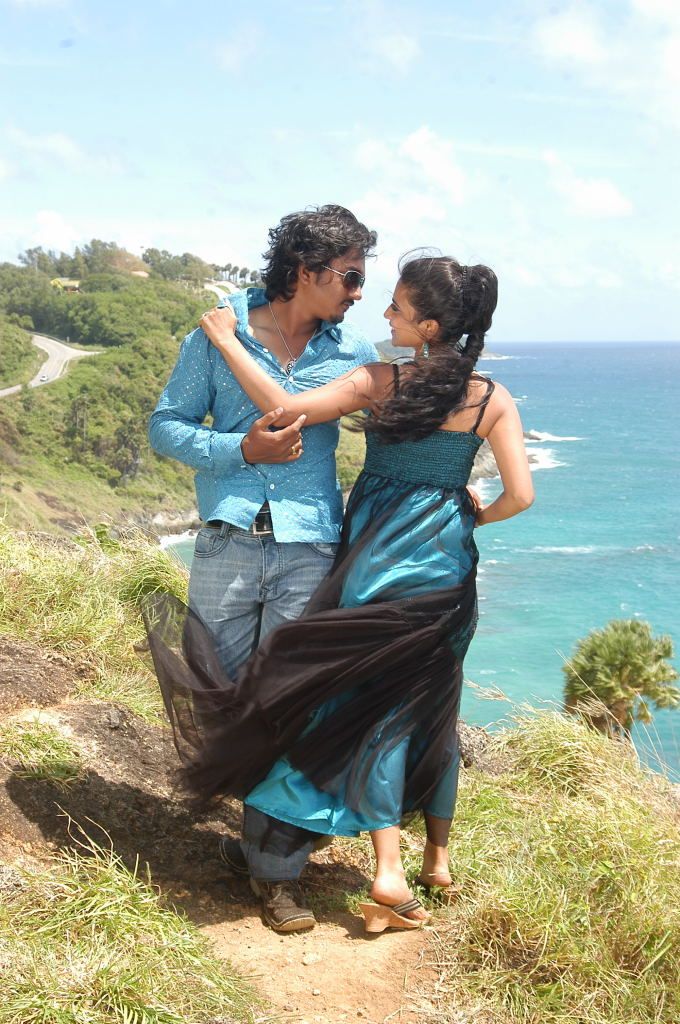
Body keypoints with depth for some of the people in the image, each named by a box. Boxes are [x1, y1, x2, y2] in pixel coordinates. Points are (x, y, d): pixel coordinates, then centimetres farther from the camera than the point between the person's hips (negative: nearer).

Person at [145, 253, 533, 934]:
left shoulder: (378, 383, -10)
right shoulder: (493, 400, -5)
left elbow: (283, 409, -13)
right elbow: (520, 495, -9)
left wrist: (227, 340, -3)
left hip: (377, 555, -2)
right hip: (444, 559, 2)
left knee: (375, 705, 3)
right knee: (432, 706, 16)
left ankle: (389, 872, -5)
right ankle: (438, 856, 26)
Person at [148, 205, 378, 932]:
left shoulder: (353, 352, 8)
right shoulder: (217, 337, 2)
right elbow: (166, 427, 4)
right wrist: (241, 450, -11)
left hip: (309, 550, 0)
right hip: (227, 543, 0)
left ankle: (275, 868, 10)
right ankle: (250, 828, 33)